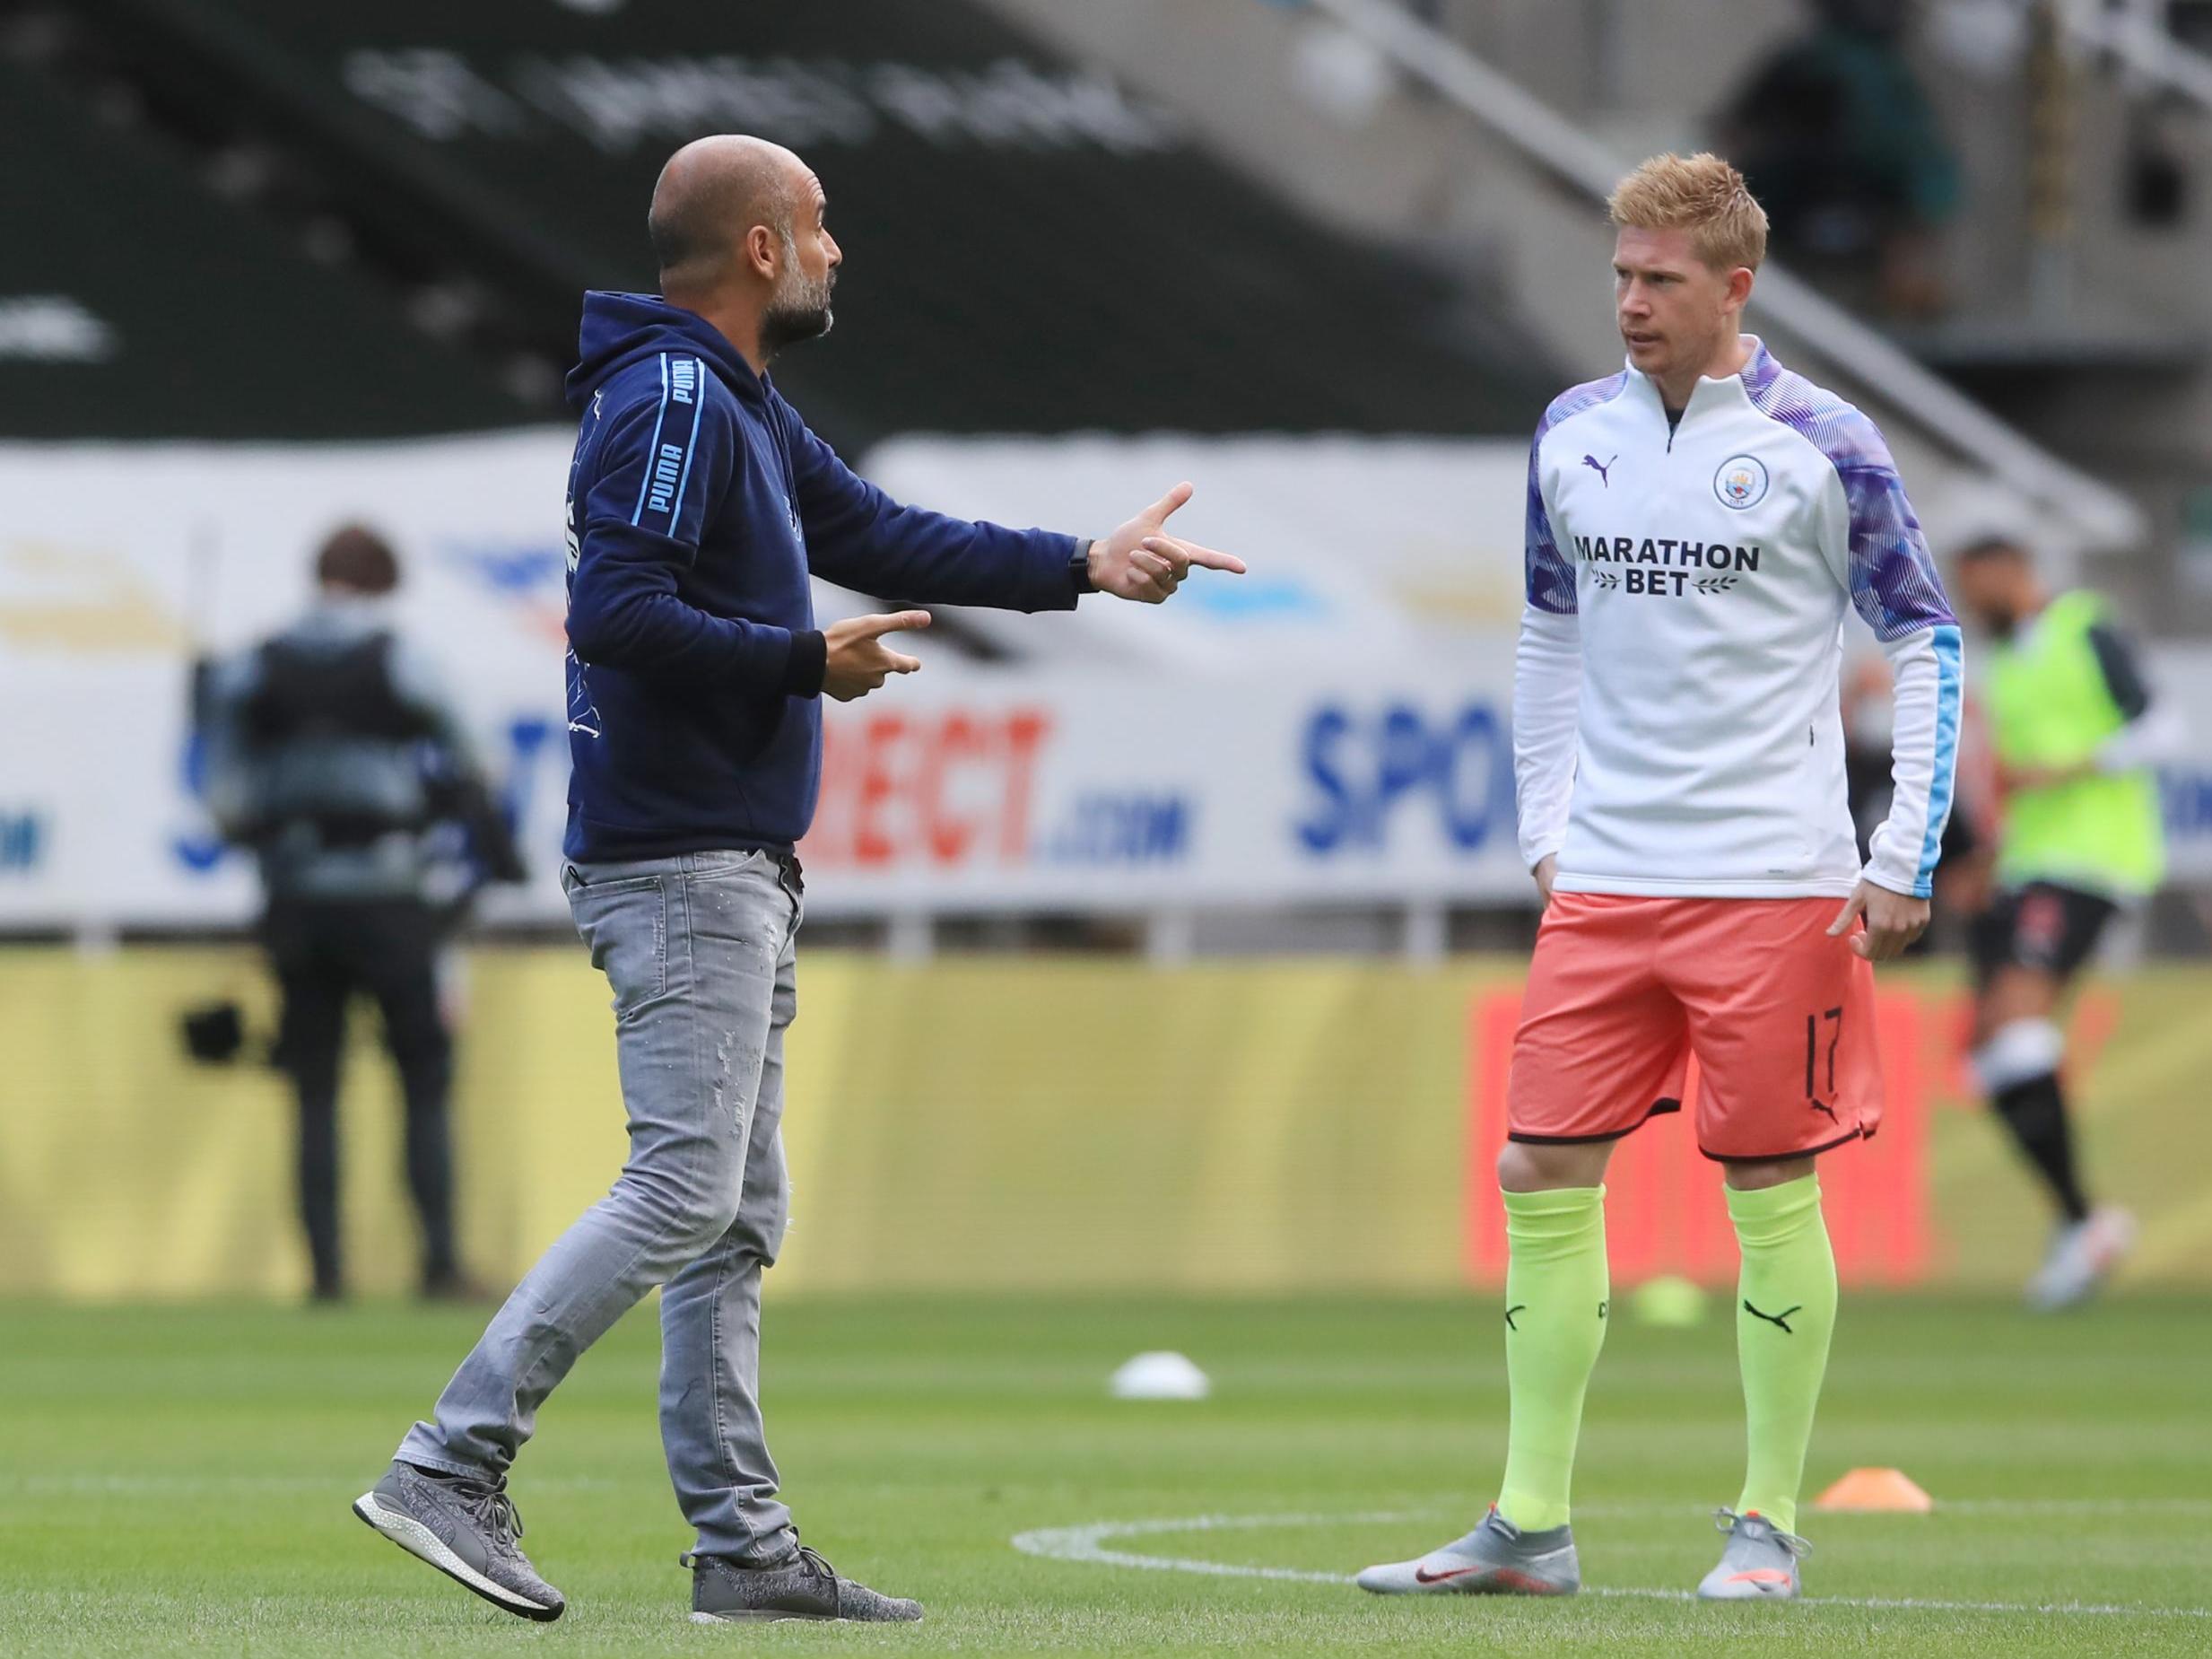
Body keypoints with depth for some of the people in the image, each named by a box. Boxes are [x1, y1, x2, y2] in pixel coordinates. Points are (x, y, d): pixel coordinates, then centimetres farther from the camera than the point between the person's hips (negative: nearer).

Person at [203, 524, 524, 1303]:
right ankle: (440, 1260, -3)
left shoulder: (252, 672, 4)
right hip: (388, 903, -3)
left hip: (295, 906, 3)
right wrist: (499, 856, 14)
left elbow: (229, 802, 1)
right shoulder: (397, 664, -4)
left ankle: (325, 1267, 3)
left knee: (314, 1092, 8)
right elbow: (455, 778, 1)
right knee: (425, 1083, 3)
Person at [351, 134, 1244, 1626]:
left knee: (738, 1220, 10)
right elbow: (618, 613, -24)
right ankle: (451, 1465, -14)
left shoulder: (746, 411, 17)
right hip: (679, 868, -11)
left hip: (735, 873, 11)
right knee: (682, 1195, -14)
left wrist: (1086, 568, 21)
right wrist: (808, 661, -17)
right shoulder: (671, 403, -15)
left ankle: (745, 1545, 11)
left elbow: (885, 540, 23)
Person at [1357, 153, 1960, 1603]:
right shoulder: (1574, 435, 8)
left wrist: (1906, 862, -4)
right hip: (1603, 883, 4)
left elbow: (1929, 644, 0)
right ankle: (1531, 1525, 6)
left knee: (1772, 1192, 0)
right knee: (1543, 1177, 0)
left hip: (1773, 885, -4)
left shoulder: (1821, 446, -5)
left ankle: (1771, 1523, 10)